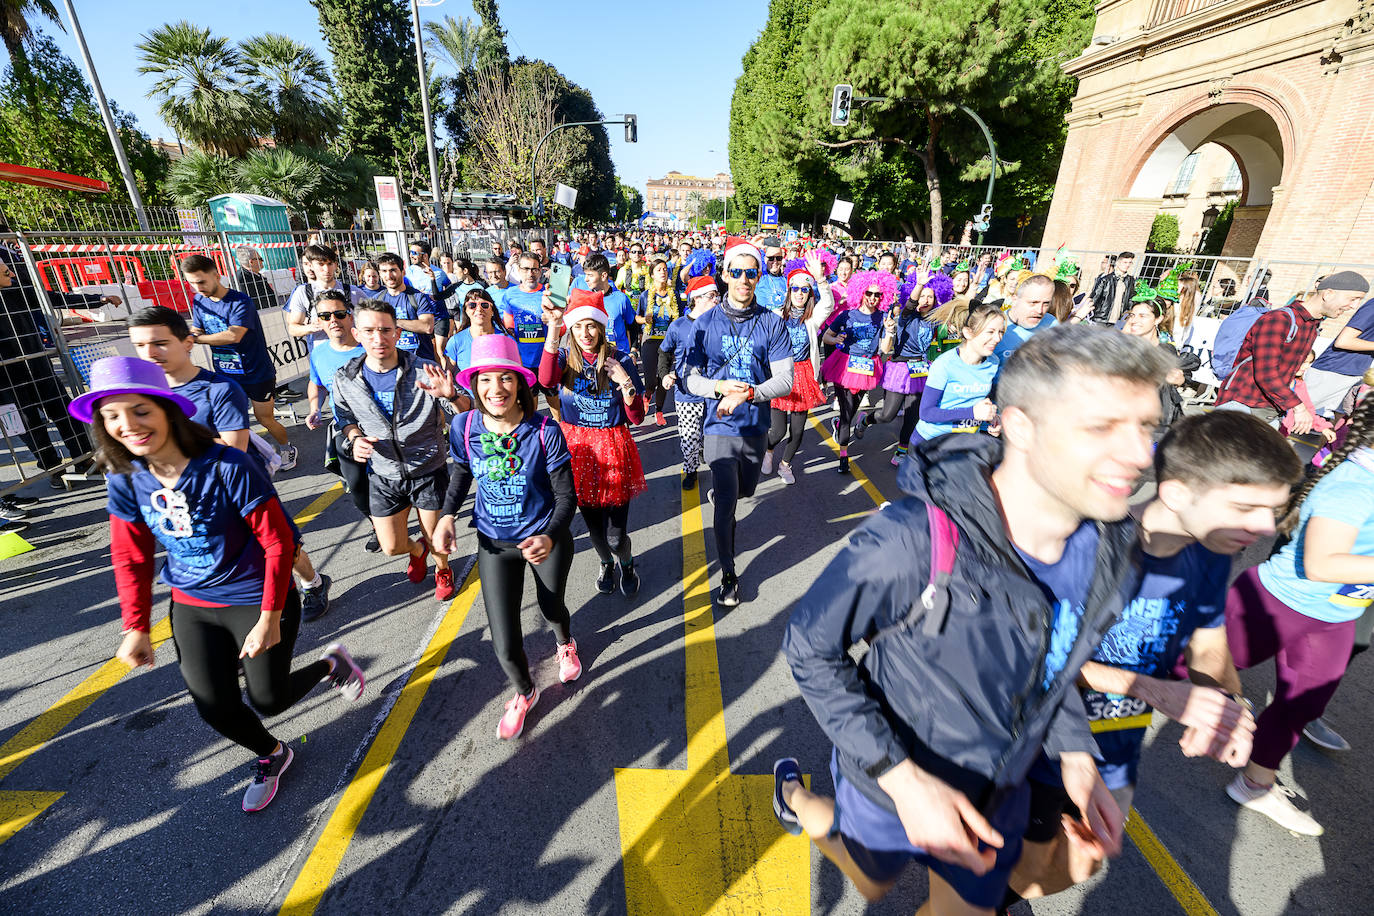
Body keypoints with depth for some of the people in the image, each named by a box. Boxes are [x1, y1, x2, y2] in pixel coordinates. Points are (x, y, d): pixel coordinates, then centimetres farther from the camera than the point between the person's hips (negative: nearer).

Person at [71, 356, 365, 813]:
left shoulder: (227, 467, -25)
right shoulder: (125, 478, -7)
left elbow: (277, 541, -20)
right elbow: (130, 556, 5)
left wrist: (270, 617, -19)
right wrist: (136, 627, 2)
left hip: (255, 601, -5)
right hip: (192, 606, 5)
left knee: (268, 700, 5)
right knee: (216, 709, 10)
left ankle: (331, 663, 36)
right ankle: (271, 756, 40)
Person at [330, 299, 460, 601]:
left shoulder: (424, 373, -18)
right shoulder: (346, 379, -8)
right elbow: (345, 418, 10)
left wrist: (450, 396, -40)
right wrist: (354, 438, -12)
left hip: (428, 472, -2)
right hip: (384, 477, 3)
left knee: (435, 537, 12)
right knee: (392, 547, 12)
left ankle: (442, 570, 47)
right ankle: (417, 550, 50)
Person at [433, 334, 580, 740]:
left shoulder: (545, 432, -24)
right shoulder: (464, 427, -15)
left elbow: (566, 497, -19)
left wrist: (549, 539, -37)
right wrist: (447, 515, -11)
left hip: (546, 539, -1)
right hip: (494, 543, 2)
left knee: (552, 608, 26)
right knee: (505, 646, 1)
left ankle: (566, 643, 66)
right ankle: (524, 693, 38)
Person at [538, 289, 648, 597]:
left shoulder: (619, 360, -4)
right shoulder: (565, 357, -2)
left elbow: (637, 417, -5)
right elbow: (546, 379, -29)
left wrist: (624, 382, -21)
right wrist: (553, 326, -36)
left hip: (613, 449, -1)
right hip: (577, 447, 2)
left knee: (616, 535, 1)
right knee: (594, 527, 15)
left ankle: (627, 564, 37)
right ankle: (606, 564, 49)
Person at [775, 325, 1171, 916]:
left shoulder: (1111, 551, -16)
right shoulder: (913, 541, -40)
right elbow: (809, 646, -27)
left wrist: (1076, 757, -8)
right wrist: (902, 778, -31)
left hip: (998, 799, 5)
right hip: (891, 791, -4)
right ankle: (798, 798, 54)